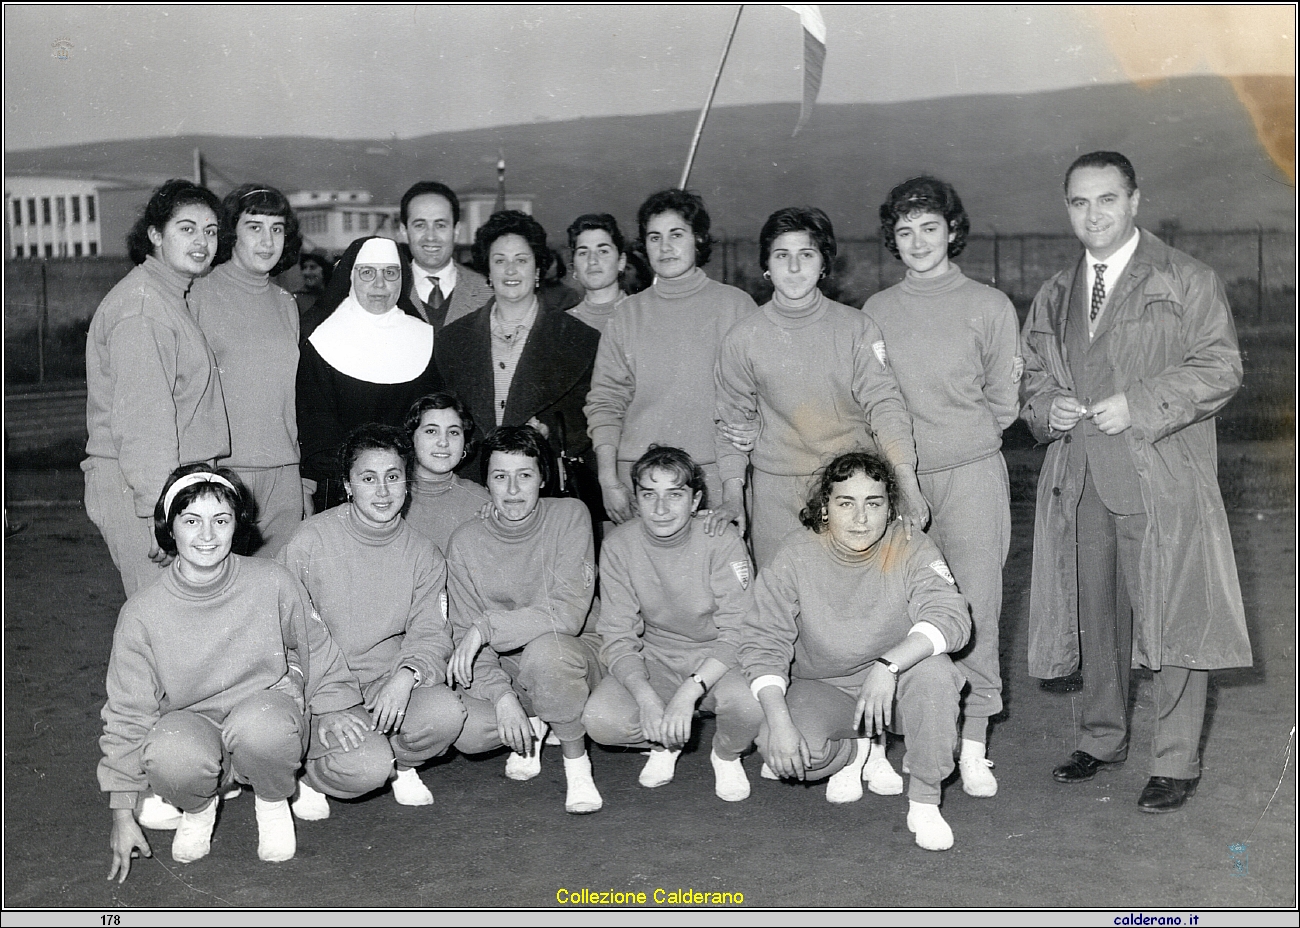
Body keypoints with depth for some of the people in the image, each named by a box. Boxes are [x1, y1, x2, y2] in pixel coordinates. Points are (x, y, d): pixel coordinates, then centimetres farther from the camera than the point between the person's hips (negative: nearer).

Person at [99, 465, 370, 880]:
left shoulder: (272, 582, -11)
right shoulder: (142, 612, -11)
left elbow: (315, 647, 9)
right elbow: (127, 714, -4)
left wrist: (330, 707, 5)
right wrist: (123, 814, -4)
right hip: (192, 720, 0)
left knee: (260, 726, -37)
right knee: (172, 756, -36)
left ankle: (273, 802, 0)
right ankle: (198, 807, 4)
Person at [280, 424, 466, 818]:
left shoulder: (423, 554, 3)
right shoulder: (311, 541, -7)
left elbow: (430, 633, 0)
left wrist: (405, 676, -23)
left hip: (387, 680, 3)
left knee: (446, 712, -27)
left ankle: (398, 764, 8)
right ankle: (306, 777, 9)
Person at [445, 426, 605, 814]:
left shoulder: (570, 516, -13)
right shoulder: (465, 541, -4)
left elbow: (567, 614, -23)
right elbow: (465, 634, -6)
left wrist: (486, 628, -24)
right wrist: (502, 696, -21)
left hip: (578, 654, -3)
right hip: (502, 669, 3)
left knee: (544, 650, -37)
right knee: (465, 730, -24)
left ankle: (577, 763, -13)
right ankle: (534, 727, 11)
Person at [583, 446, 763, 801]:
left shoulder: (722, 541, -16)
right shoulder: (619, 545, -10)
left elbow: (738, 633, -18)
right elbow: (618, 638, -10)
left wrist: (688, 692, -32)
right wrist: (646, 697, -29)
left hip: (717, 659, -2)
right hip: (654, 657, 2)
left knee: (748, 707, -34)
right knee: (599, 720, -25)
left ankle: (726, 754, 5)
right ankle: (665, 743, 10)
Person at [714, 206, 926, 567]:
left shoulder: (857, 327, -1)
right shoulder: (743, 339, 0)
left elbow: (883, 403, -7)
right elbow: (732, 417, 7)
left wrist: (907, 482, -18)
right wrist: (732, 491, -1)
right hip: (777, 491, 0)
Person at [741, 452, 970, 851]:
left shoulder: (911, 549, -13)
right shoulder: (796, 556, -12)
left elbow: (951, 617, -28)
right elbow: (764, 643, -13)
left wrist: (888, 665, -44)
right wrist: (778, 720, -28)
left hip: (896, 687, 0)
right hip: (823, 689, 1)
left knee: (933, 668, -33)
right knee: (779, 750, -28)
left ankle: (924, 802, -12)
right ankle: (855, 751, 10)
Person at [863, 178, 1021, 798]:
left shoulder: (989, 306, 4)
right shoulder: (876, 311, 10)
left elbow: (1003, 402, 8)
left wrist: (956, 440, 8)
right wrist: (907, 447, 5)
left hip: (971, 474, -2)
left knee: (974, 610, -4)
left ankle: (972, 747, 4)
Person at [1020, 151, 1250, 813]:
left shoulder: (1186, 281, 1)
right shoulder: (1056, 296, 17)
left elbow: (1219, 367, -6)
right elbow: (1031, 374, 23)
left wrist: (1138, 405, -16)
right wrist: (1046, 407, 0)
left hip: (1162, 481, -4)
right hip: (1079, 484, 5)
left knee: (1173, 619, -1)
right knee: (1094, 618, 11)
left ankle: (1175, 764, 10)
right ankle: (1101, 739, 28)